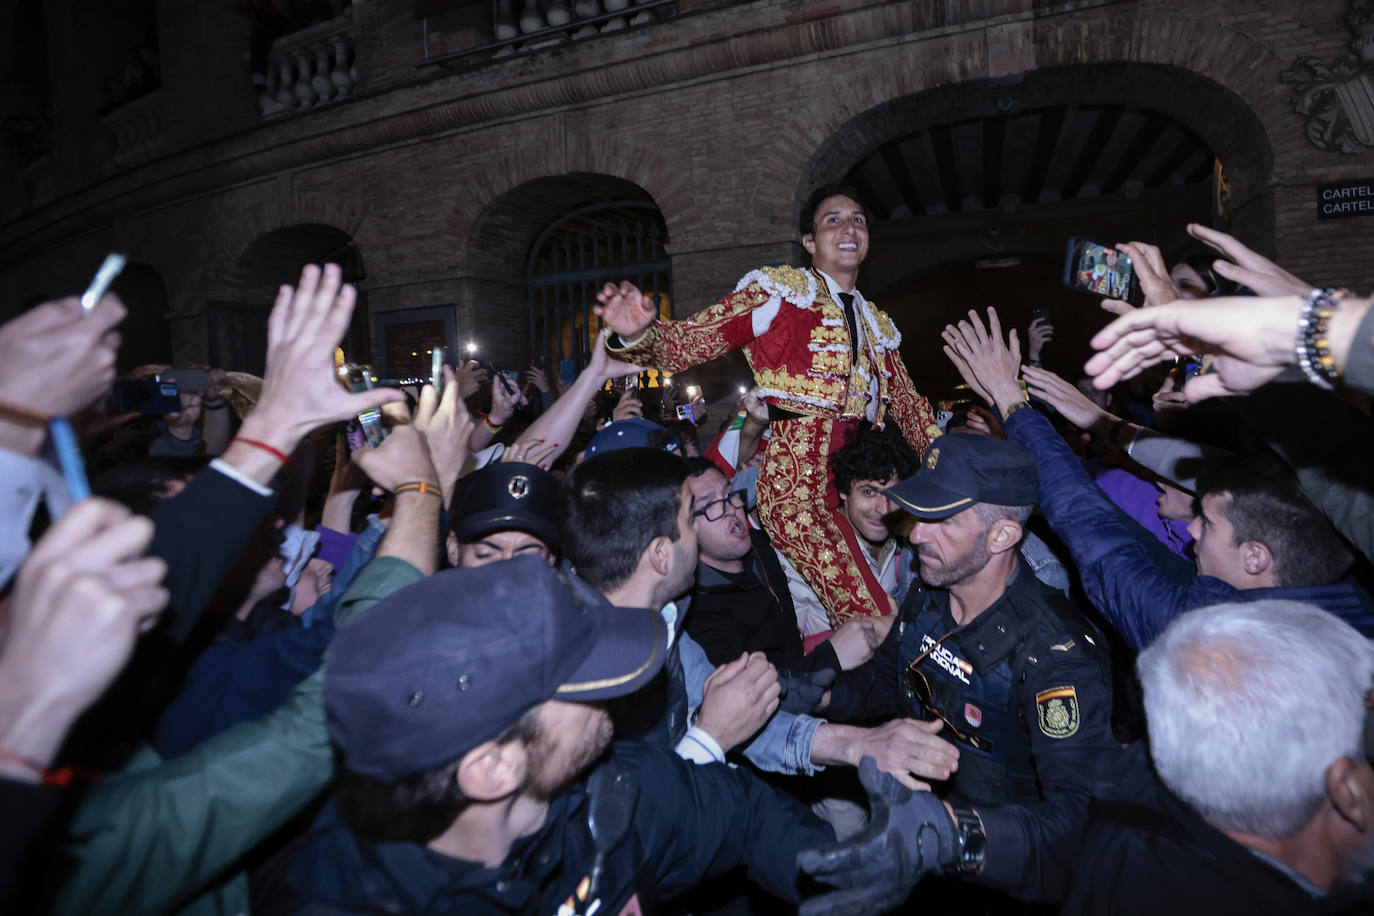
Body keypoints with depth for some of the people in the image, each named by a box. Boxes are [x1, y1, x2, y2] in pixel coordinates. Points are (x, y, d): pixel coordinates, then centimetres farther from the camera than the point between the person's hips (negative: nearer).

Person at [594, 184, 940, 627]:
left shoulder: (876, 325, 23)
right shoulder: (778, 293, 2)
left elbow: (909, 405, 30)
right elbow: (684, 343, -8)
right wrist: (637, 333, -30)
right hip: (799, 484, -7)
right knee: (871, 625, -17)